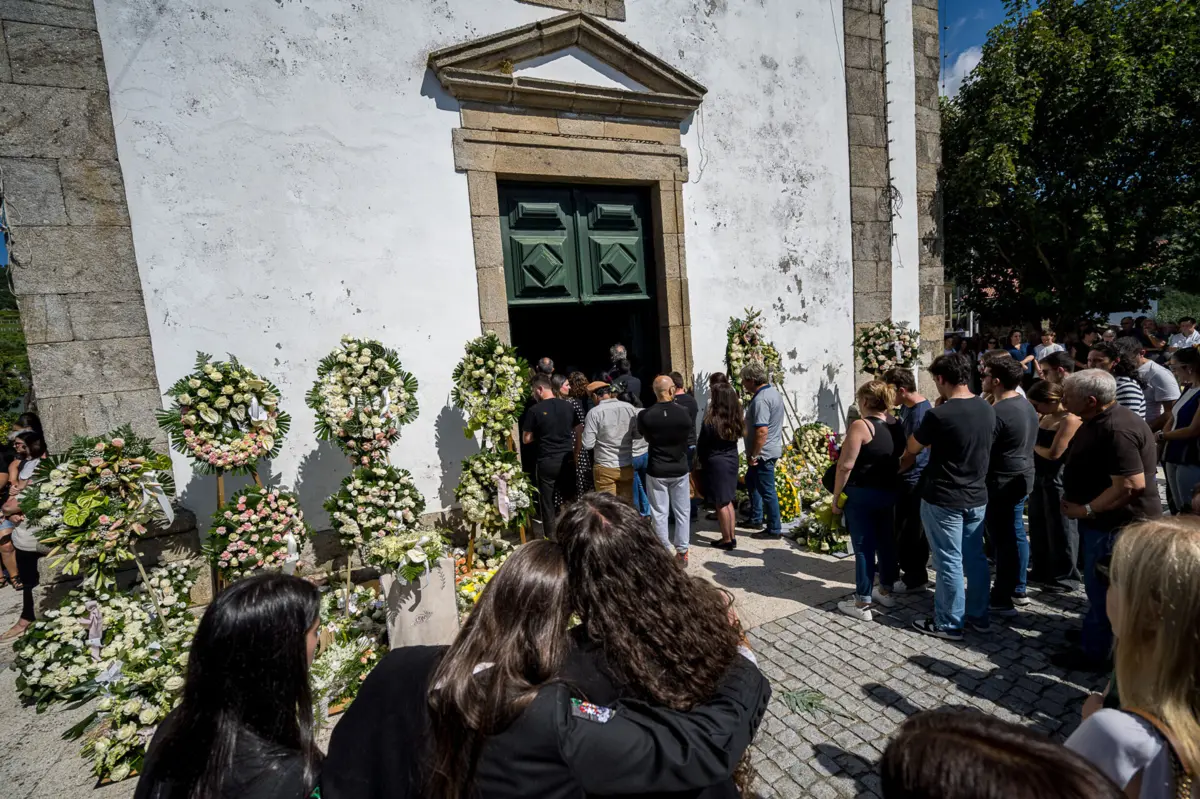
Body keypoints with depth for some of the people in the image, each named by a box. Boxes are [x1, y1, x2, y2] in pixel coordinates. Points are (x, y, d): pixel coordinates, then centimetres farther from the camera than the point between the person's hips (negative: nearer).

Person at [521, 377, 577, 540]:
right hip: (567, 460, 4)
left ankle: (550, 538, 13)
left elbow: (526, 439, -3)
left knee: (547, 502, 7)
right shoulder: (568, 406, 3)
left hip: (547, 462, -4)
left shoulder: (535, 410, -8)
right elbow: (579, 432, 9)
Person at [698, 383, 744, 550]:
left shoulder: (711, 421, -20)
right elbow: (735, 438, 6)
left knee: (721, 503, 5)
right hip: (732, 461, 6)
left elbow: (701, 446, -9)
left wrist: (702, 461, 7)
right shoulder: (736, 419, -2)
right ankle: (732, 537, 24)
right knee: (729, 501, 17)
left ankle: (727, 540, 13)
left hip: (715, 463, -6)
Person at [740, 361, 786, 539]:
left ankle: (774, 529, 14)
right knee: (751, 480, 24)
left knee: (767, 490, 1)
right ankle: (756, 518, 34)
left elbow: (761, 432, -30)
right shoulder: (773, 390, 8)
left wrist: (752, 455, -21)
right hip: (772, 448, 11)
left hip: (763, 452, -11)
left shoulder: (760, 400, -25)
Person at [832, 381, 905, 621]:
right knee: (886, 541, 19)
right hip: (890, 492, 7)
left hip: (861, 494, -7)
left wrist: (836, 497, -11)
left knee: (863, 547, 1)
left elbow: (845, 466, -19)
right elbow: (901, 458, 15)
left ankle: (862, 604, 10)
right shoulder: (896, 424, 4)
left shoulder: (860, 426, -19)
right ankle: (885, 591, 35)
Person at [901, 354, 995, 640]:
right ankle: (978, 615, 32)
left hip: (944, 500, -7)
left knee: (949, 562, 4)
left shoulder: (940, 415, -22)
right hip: (977, 497, 7)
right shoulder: (987, 409, 1)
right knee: (975, 557, 18)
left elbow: (912, 449, -8)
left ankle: (949, 624, 16)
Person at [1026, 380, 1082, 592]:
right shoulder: (1045, 417, 8)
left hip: (1058, 479, -9)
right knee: (1038, 526, 16)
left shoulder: (1070, 420, -18)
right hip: (1039, 477, 9)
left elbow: (1053, 453, -21)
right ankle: (1041, 570, 30)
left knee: (1060, 529, 3)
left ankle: (1065, 577, 17)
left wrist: (1033, 446, -6)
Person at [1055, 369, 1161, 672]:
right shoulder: (1099, 420, 6)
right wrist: (1079, 502, 10)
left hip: (1116, 523, -10)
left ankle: (1094, 653, 18)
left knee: (1101, 589, 4)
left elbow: (1131, 484, -30)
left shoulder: (1117, 430, -28)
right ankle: (1095, 630, 40)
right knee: (1098, 585, 23)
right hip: (1105, 519, 10)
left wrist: (1086, 510, -21)